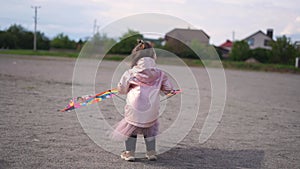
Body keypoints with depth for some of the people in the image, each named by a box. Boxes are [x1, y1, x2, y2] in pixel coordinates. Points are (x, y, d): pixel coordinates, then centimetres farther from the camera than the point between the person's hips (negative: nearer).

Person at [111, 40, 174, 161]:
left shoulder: (130, 74, -2)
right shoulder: (159, 74, 2)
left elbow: (121, 89, 6)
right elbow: (168, 89, 9)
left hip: (134, 107, -2)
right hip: (152, 107, 2)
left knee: (130, 127, 18)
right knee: (150, 128, 24)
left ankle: (130, 152, 17)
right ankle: (151, 152, 23)